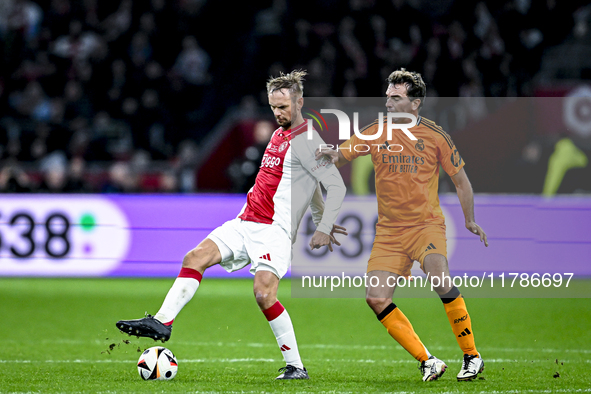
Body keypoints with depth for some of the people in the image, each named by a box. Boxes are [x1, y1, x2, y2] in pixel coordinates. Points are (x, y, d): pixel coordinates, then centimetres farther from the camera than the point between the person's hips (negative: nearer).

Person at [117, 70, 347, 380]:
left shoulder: (307, 141, -8)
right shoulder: (278, 136, 19)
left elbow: (337, 186, -11)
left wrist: (323, 230, -13)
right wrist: (320, 220, 32)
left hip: (276, 229, -8)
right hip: (245, 223, 8)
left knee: (264, 293, -22)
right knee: (196, 257, -9)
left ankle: (296, 366, -12)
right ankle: (162, 322, -14)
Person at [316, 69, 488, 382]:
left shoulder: (434, 136, 0)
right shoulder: (376, 132, 5)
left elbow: (460, 179, 9)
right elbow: (340, 157, 8)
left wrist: (470, 220, 5)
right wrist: (331, 154, -16)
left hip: (427, 224, -3)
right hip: (389, 231, 3)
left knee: (438, 278, -30)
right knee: (376, 298, -13)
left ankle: (471, 356, -15)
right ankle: (427, 362, -2)